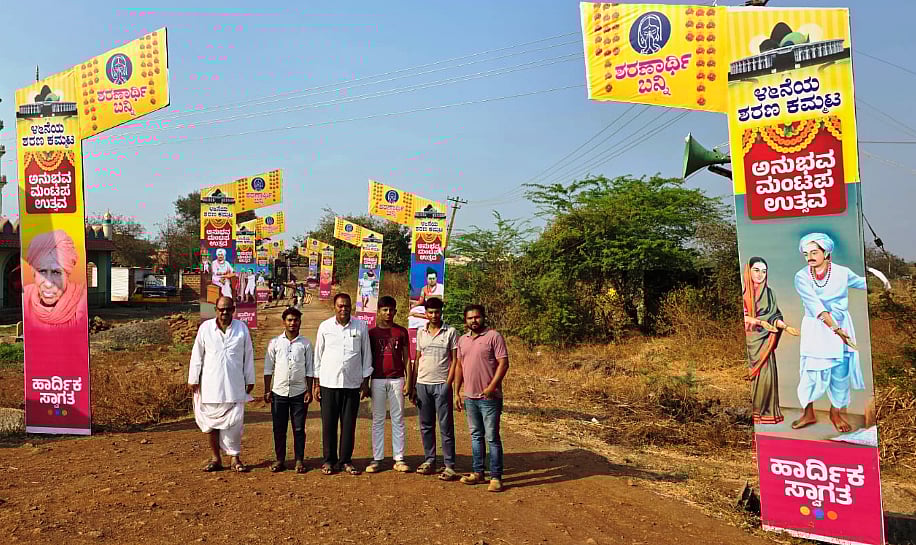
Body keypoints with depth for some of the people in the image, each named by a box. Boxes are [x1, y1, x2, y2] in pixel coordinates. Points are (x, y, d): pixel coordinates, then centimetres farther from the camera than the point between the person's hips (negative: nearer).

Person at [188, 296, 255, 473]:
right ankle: (216, 458, 18)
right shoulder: (205, 328, 1)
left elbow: (248, 355, 6)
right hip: (210, 385, 1)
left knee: (234, 422, -2)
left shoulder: (242, 328, 2)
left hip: (234, 385, 0)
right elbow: (197, 355, 6)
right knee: (212, 422, 7)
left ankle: (234, 458, 8)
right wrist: (193, 379, 5)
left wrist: (250, 380, 7)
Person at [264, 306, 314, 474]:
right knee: (279, 429, 6)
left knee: (299, 428, 4)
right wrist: (267, 391, 1)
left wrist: (309, 391, 0)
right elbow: (268, 369, 5)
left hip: (299, 392, 0)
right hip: (279, 391, 1)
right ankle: (280, 460, 18)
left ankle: (299, 460, 13)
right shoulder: (275, 343, 3)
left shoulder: (305, 344, 3)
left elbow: (309, 370, 5)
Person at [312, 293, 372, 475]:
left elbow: (366, 355, 8)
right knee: (329, 424, 4)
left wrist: (365, 382, 5)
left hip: (352, 383, 0)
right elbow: (318, 355, 7)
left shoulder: (361, 327, 3)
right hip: (328, 383, 0)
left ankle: (346, 460, 17)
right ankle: (329, 460, 18)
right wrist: (316, 383, 4)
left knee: (349, 424, 5)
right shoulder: (325, 327, 3)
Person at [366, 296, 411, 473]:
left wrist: (408, 381, 0)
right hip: (377, 380, 0)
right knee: (377, 420, 5)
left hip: (396, 379, 0)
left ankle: (399, 459, 8)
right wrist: (365, 384, 5)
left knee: (398, 419, 3)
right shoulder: (372, 332, 6)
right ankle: (376, 459, 10)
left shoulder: (401, 332, 5)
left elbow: (406, 358, 7)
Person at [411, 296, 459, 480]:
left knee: (446, 427, -2)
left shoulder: (451, 332, -1)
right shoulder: (421, 332, 11)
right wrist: (412, 386, 9)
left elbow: (455, 360, -1)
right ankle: (429, 460, 21)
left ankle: (449, 465, 2)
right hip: (422, 384, 4)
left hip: (442, 384, -4)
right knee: (426, 425, 9)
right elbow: (417, 359, 13)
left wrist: (448, 384, -10)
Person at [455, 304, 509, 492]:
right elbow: (459, 366, 16)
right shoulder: (462, 340, 11)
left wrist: (492, 386, -19)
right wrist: (457, 392, 12)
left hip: (489, 397, -6)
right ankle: (478, 473, 24)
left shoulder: (494, 336, -8)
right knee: (476, 436, 15)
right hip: (470, 397, 6)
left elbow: (503, 363, -12)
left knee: (492, 437, -2)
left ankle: (496, 477, 6)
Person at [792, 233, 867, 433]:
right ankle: (809, 414, 21)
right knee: (810, 371, 3)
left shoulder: (842, 273, -9)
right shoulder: (801, 277, -14)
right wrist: (835, 329, -31)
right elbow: (815, 306, -23)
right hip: (815, 330, -1)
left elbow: (862, 282, 13)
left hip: (841, 326, 1)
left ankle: (836, 413, 27)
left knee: (840, 372, 6)